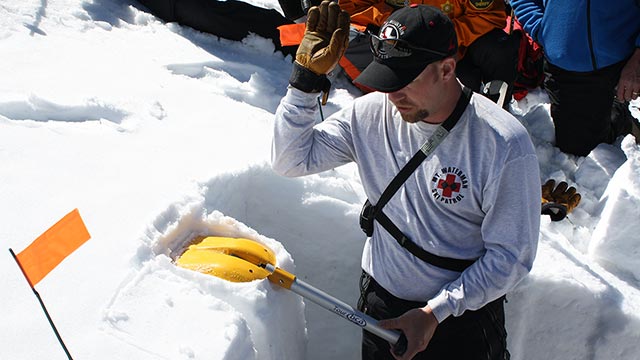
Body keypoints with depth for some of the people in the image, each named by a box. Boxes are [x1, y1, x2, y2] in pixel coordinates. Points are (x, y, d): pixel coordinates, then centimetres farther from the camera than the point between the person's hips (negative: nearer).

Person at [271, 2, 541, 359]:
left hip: (463, 313, -3)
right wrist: (307, 76, -18)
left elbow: (511, 257, -17)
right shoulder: (372, 114, -10)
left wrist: (434, 313, -21)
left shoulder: (505, 145, -23)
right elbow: (291, 159, -7)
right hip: (381, 304, 3)